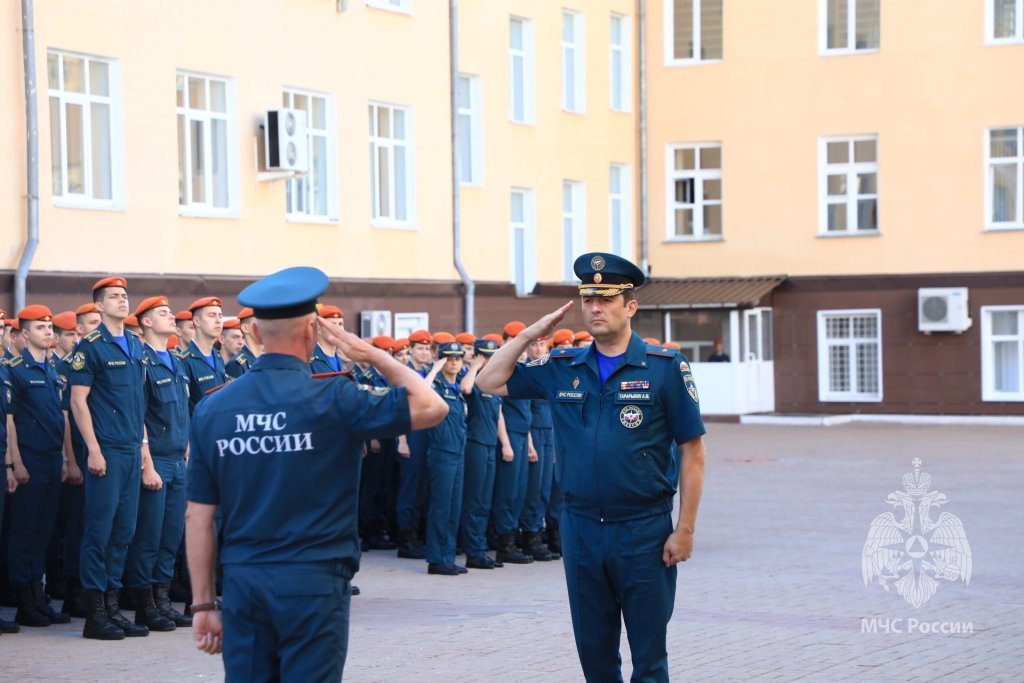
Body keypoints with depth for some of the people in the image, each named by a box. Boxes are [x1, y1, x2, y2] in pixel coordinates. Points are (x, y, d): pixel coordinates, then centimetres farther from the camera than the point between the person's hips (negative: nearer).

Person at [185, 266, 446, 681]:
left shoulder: (212, 409, 3)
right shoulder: (330, 399, -9)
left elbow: (198, 517, 5)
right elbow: (431, 408, -3)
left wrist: (203, 604, 11)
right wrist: (374, 355, 5)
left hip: (242, 581, 4)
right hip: (312, 582, -4)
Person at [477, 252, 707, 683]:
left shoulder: (664, 367, -5)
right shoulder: (562, 368, 7)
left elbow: (692, 451, -5)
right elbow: (490, 382, 11)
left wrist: (685, 529, -9)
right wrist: (530, 334, 3)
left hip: (644, 529, -4)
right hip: (580, 528, 4)